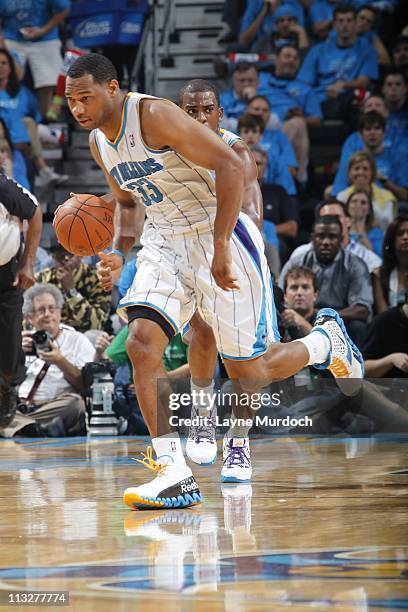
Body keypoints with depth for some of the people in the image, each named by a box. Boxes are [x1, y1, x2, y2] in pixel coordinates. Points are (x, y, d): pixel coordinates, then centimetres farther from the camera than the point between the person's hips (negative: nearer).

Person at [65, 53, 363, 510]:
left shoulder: (155, 116, -20)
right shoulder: (98, 141, 6)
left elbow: (230, 166, -24)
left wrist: (220, 246, -28)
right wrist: (118, 254, 3)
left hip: (219, 236, -7)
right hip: (164, 244, 7)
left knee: (248, 370, -2)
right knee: (141, 344, -17)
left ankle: (326, 339, 31)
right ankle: (175, 476, -20)